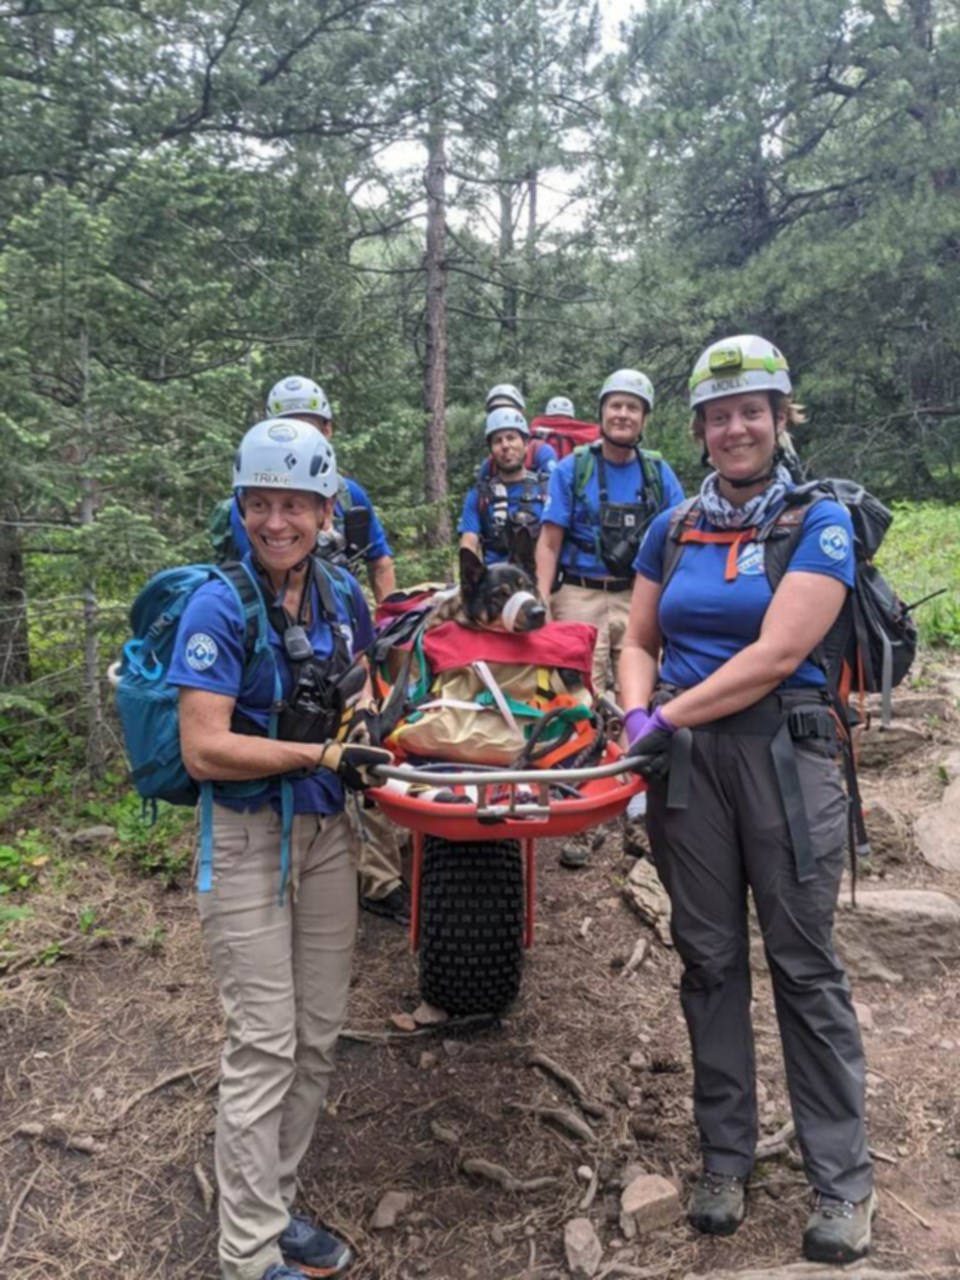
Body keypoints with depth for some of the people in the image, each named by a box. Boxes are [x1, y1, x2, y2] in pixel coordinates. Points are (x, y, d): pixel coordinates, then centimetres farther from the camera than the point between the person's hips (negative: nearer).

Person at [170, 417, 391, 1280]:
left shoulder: (342, 596, 3)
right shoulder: (220, 606, -14)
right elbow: (204, 750, -20)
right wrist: (326, 753, -20)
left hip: (325, 830, 6)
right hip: (249, 836, -6)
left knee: (318, 1037, 12)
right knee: (265, 1046, 0)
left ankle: (275, 1205, 32)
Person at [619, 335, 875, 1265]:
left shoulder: (819, 522, -4)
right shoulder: (674, 529, 10)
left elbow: (777, 654, -14)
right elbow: (639, 643, 13)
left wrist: (671, 716, -14)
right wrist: (638, 716, -5)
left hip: (784, 754, -4)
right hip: (686, 760, 4)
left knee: (805, 965, 4)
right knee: (709, 959, 11)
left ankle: (843, 1181, 19)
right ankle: (725, 1156, 27)